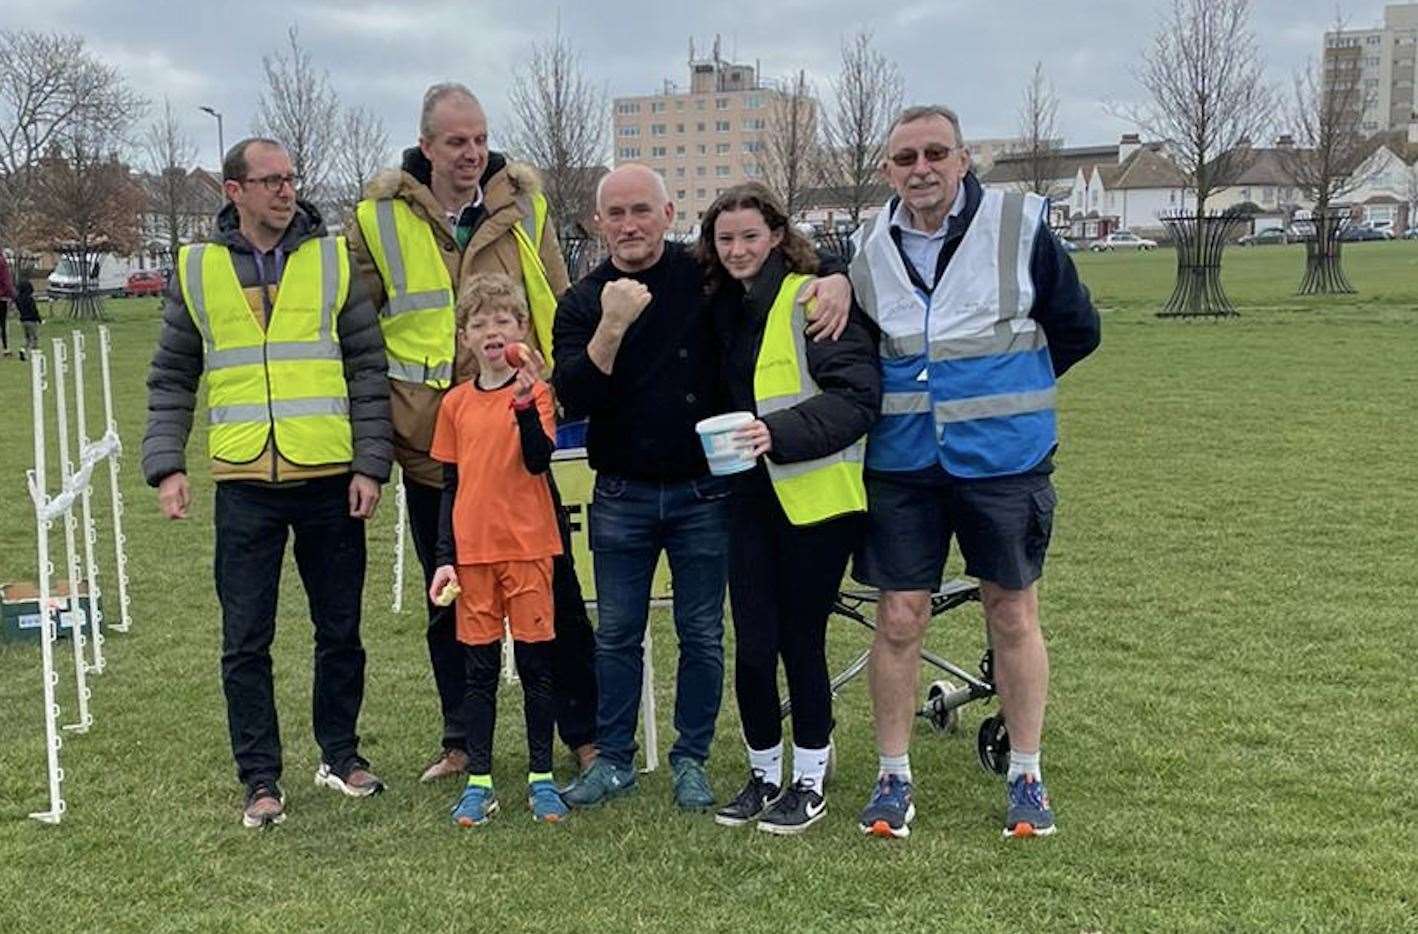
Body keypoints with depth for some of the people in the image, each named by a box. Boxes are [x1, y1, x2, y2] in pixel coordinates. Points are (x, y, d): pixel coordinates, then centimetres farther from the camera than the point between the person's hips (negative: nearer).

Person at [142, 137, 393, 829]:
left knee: (340, 632, 10)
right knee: (246, 641, 4)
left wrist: (371, 464, -3)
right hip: (244, 485, 0)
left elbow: (367, 368, 4)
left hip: (329, 482, 0)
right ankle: (260, 779, 16)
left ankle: (339, 754, 28)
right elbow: (171, 379, 10)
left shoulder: (331, 259, 4)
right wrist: (166, 465, -1)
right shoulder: (197, 269, 6)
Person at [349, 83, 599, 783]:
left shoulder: (522, 206, 2)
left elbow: (558, 313, 9)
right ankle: (460, 739, 27)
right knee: (449, 602, 13)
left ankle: (584, 731, 18)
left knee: (554, 591, 4)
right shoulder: (379, 218, -1)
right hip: (431, 440, 0)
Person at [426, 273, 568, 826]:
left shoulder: (535, 391, -3)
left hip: (528, 547, -3)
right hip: (473, 551, 3)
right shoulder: (456, 403, 7)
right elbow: (450, 486, 10)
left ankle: (541, 777, 15)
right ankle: (479, 782, 15)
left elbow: (539, 460, -17)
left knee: (535, 661, 4)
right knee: (480, 666, 8)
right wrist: (444, 558, 6)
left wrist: (525, 403, -31)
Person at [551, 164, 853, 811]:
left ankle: (691, 760, 22)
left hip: (703, 493, -1)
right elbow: (574, 398, -14)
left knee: (702, 634, 7)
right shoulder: (582, 302, 0)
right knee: (616, 634, 9)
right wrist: (612, 326, -26)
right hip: (621, 496, 1)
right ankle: (613, 759, 23)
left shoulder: (706, 276, -3)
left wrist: (837, 279, -15)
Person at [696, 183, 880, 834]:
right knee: (752, 646, 3)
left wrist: (781, 432, -25)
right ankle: (763, 775, 23)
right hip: (751, 496, 5)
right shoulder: (723, 310, 12)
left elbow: (857, 394, -16)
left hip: (816, 497, -5)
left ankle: (810, 782, 21)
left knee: (801, 640, 3)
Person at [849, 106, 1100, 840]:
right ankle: (893, 777, 18)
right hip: (901, 463, 2)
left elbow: (1077, 330, 3)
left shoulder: (1021, 228, -6)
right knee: (899, 619, 4)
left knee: (1013, 616, 9)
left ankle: (1026, 776, 24)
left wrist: (1007, 386, 5)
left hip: (1003, 459, -2)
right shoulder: (868, 249, 3)